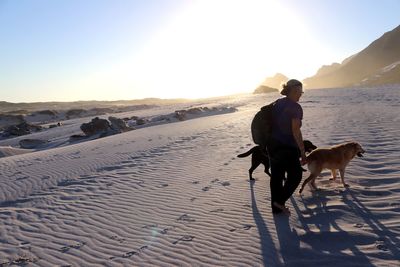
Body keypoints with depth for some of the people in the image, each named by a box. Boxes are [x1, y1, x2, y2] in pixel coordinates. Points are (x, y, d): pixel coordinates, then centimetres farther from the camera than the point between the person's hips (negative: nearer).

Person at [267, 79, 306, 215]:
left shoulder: (277, 103, 8)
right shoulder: (295, 107, -16)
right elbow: (296, 131, -20)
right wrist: (303, 153, -15)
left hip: (273, 145, 8)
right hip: (287, 148, -7)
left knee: (276, 176, 15)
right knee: (295, 175, 14)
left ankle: (276, 207, 26)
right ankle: (280, 201, 10)